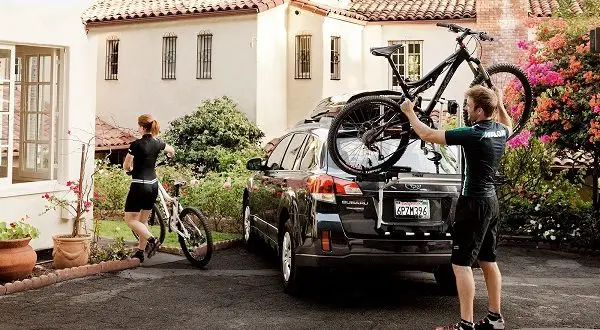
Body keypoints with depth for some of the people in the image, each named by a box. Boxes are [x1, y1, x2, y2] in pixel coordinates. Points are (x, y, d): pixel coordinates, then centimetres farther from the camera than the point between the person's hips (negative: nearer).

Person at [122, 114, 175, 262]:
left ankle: (151, 240, -15)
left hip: (139, 185, -7)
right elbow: (172, 151, 25)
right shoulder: (157, 143, 4)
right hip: (153, 185, 7)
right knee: (143, 219, 15)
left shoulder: (137, 144, -14)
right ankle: (140, 252, 18)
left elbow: (126, 166, -7)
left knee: (130, 219, 1)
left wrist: (131, 169, 16)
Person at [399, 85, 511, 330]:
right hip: (490, 201, 9)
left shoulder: (473, 135, -20)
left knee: (461, 263, -6)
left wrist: (409, 113, -4)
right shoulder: (500, 131, 4)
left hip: (473, 203, -9)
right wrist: (499, 103, 35)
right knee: (488, 261, 15)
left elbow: (428, 135, -17)